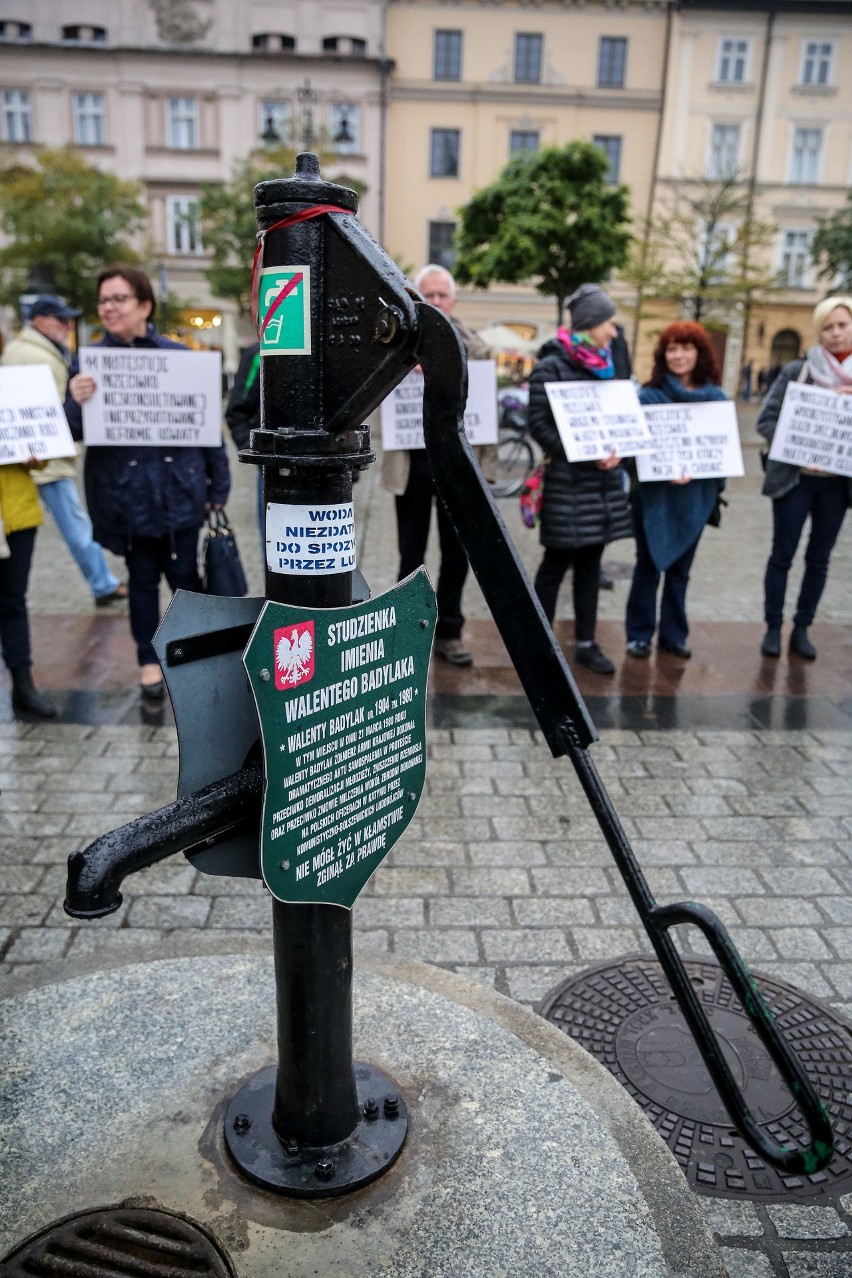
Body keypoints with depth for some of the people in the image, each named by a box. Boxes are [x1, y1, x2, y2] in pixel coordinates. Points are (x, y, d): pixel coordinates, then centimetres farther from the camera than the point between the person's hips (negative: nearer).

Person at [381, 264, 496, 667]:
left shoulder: (473, 347, 6)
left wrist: (485, 466, -3)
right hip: (412, 463, -1)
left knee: (457, 554, 8)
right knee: (411, 554, 8)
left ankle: (448, 632, 21)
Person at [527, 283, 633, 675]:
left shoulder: (603, 364, 14)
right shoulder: (551, 366, -7)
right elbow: (540, 425, -14)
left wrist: (612, 451, 1)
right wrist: (585, 454, -20)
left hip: (603, 481, 7)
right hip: (566, 482, -7)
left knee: (590, 563, 11)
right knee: (556, 563, 1)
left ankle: (586, 643, 20)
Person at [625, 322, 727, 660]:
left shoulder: (716, 398, 5)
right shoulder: (649, 396, -4)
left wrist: (695, 470, -9)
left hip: (696, 495, 3)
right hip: (655, 493, -3)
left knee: (680, 568, 11)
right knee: (649, 566, 3)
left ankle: (673, 635, 21)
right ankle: (639, 634, 14)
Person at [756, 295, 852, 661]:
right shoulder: (796, 370, -3)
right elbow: (766, 419, -5)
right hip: (795, 477, -3)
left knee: (819, 558, 9)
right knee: (782, 555, 2)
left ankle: (802, 629, 20)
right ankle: (773, 628, 13)